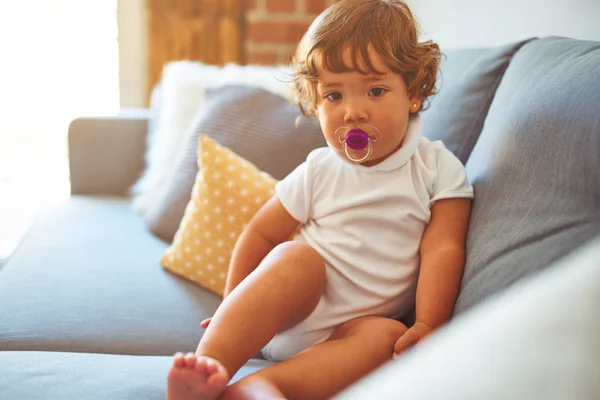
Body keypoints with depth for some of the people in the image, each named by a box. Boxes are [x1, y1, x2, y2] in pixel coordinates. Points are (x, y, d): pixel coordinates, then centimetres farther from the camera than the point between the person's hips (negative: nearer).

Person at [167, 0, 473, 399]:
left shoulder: (438, 168, -1)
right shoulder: (319, 171, 3)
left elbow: (442, 250, -9)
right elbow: (261, 234, 8)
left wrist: (427, 325, -20)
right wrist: (235, 313, 4)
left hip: (358, 324, 0)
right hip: (287, 312, 0)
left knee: (386, 336, -33)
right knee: (296, 257, -31)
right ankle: (211, 365, -45)